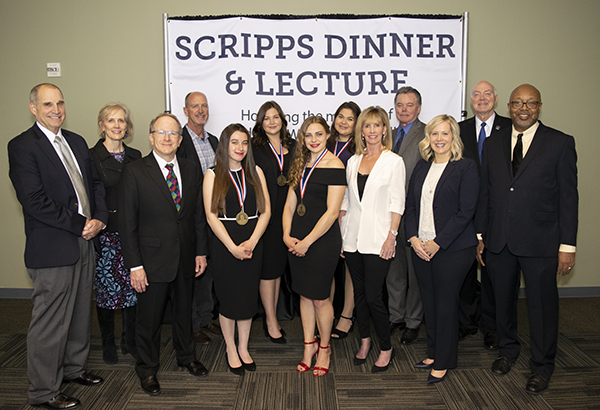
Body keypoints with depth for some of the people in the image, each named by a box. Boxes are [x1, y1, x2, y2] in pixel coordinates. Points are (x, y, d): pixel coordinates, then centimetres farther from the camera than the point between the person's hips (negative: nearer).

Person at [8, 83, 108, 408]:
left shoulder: (76, 142, 13)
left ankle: (74, 367, 38)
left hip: (85, 243, 7)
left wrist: (99, 218, -2)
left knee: (80, 312, 19)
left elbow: (95, 183, 15)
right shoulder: (21, 147, -10)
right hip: (52, 250, -7)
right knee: (50, 321, 3)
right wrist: (80, 225, -16)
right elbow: (34, 201, -18)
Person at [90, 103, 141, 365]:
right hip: (105, 233, -3)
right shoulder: (92, 156, -3)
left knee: (134, 287, 7)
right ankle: (108, 344, 25)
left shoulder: (135, 156, 10)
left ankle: (130, 340, 24)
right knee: (106, 288, 6)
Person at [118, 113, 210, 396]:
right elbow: (127, 223, -11)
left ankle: (186, 356, 44)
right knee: (149, 318, 10)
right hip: (152, 261, -4)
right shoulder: (134, 172, -9)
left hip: (186, 260, 4)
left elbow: (199, 215, 9)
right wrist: (134, 265, -14)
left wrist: (201, 252, 5)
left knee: (184, 311, 21)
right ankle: (147, 369, 33)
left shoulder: (191, 171, 5)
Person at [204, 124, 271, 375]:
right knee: (228, 298, 6)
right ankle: (231, 350, 25)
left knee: (248, 297, 10)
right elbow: (211, 216, -8)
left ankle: (243, 348, 28)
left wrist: (251, 242, -10)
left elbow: (266, 210, 2)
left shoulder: (255, 172, 6)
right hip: (224, 244, -3)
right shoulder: (213, 175, -2)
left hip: (253, 243, 3)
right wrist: (233, 247, -14)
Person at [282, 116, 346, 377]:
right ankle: (309, 346, 29)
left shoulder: (334, 167, -10)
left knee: (320, 297, 3)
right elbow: (290, 204, 11)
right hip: (297, 240, 6)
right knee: (304, 294, 14)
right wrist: (287, 235, -2)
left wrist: (307, 241, -14)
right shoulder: (300, 165, 11)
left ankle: (324, 348, 25)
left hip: (323, 240, -6)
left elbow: (332, 212, -15)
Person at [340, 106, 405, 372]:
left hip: (377, 240, -4)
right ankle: (364, 341, 30)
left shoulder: (394, 161, -2)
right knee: (359, 293, 13)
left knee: (373, 296, -4)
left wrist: (391, 236, -12)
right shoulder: (353, 162, 11)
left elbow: (397, 203, -5)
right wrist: (340, 233, 8)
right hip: (352, 238, 5)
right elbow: (346, 201, 13)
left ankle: (386, 348, 16)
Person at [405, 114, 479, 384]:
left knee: (446, 303, 3)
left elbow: (466, 211, -12)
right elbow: (410, 206, 11)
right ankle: (432, 353, 29)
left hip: (452, 248, -5)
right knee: (429, 302, 13)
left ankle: (443, 362, 19)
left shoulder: (466, 167, -6)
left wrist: (437, 243, -14)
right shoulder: (421, 168, 12)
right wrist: (413, 238, -4)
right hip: (421, 248, 5)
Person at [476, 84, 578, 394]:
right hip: (498, 241, 3)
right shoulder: (493, 143, 8)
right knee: (502, 300, 16)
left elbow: (568, 197, -4)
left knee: (542, 305, 8)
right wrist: (480, 235, 6)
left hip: (540, 242, -3)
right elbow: (484, 193, 9)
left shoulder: (560, 143, -2)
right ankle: (508, 349, 40)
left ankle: (542, 365, 28)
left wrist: (567, 245, -8)